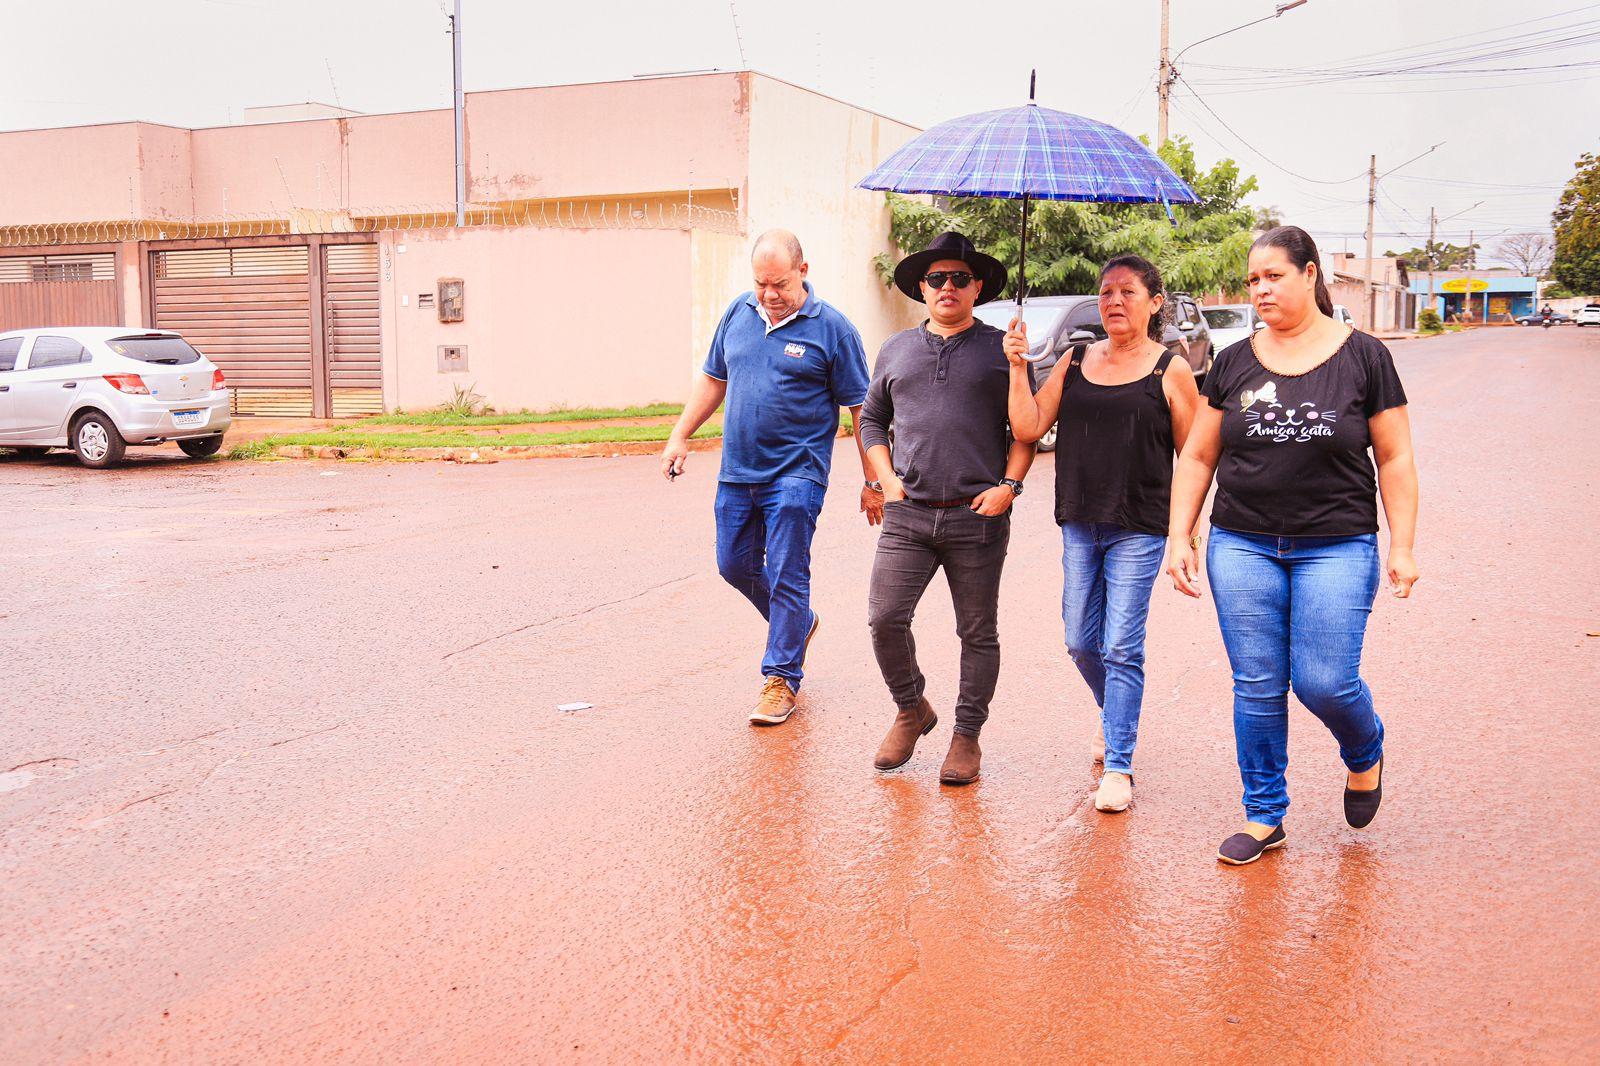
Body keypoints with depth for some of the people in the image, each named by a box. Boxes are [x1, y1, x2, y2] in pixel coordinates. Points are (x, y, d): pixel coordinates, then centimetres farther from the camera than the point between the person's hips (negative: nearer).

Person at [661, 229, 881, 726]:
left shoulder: (832, 328, -8)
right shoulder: (739, 313, 7)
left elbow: (862, 410, -5)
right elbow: (712, 379, 18)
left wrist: (873, 482, -5)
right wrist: (680, 437, 13)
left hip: (796, 474, -6)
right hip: (737, 472, 6)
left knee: (787, 577, -3)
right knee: (734, 564, 13)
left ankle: (781, 678, 9)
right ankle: (797, 622, 37)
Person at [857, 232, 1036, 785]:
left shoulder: (1001, 349, 6)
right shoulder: (896, 350, 14)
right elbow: (872, 420, 21)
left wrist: (1009, 484, -7)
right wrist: (888, 479, 7)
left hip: (978, 516, -2)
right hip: (907, 515, 2)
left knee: (978, 633, 5)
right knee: (885, 619, -7)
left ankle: (967, 736, 19)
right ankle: (911, 709, 17)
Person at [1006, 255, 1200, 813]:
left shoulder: (1170, 370, -2)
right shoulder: (1075, 361, 8)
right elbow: (1028, 428, 3)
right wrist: (1018, 367, -7)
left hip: (1138, 530, -4)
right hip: (1079, 525, 4)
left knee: (1121, 647, -4)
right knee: (1081, 642, 11)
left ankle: (1118, 766, 4)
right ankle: (1115, 716, 39)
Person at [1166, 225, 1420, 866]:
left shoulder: (1363, 358, 1)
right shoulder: (1234, 364, 6)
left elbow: (1395, 459, 2)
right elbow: (1197, 458, 11)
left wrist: (1402, 547, -3)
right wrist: (1181, 537, 4)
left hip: (1336, 548, -2)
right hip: (1242, 548, 2)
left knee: (1324, 681, -7)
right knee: (1256, 688, 3)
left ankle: (1365, 754, 27)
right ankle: (1264, 818, 17)